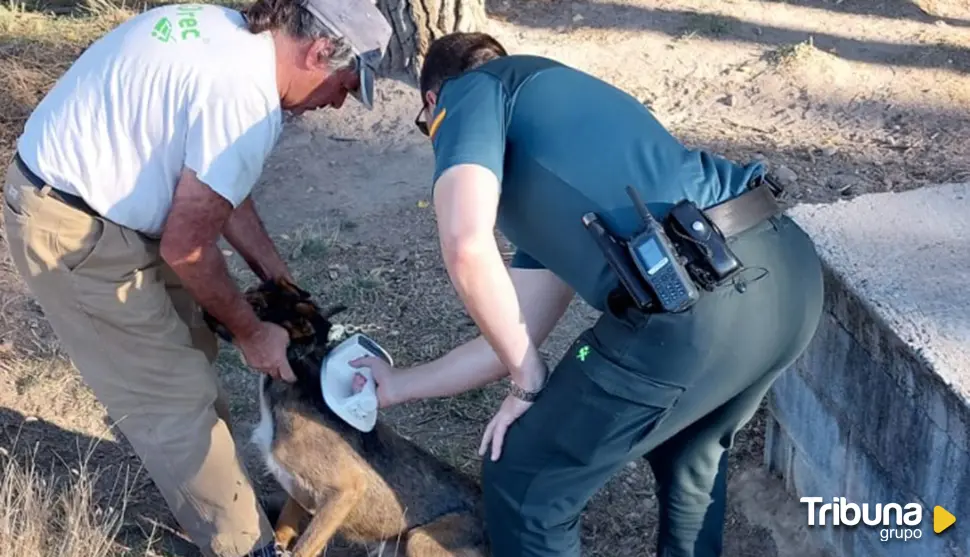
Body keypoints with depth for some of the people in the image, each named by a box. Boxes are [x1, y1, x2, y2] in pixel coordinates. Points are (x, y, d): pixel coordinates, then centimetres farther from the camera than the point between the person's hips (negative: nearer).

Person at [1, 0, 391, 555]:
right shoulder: (244, 96, -26)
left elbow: (215, 184, 12)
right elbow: (185, 248, -20)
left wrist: (281, 281, 13)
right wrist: (251, 332, -5)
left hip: (87, 197, 10)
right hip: (74, 233, -10)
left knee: (187, 356, 18)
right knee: (176, 399, 0)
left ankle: (227, 495, 34)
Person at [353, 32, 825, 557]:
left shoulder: (472, 91, 11)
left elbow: (467, 246, -11)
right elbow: (518, 336, 30)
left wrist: (528, 379, 5)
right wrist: (400, 385, 43)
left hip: (700, 302, -9)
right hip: (788, 267, 10)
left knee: (523, 485, 13)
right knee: (690, 449, 38)